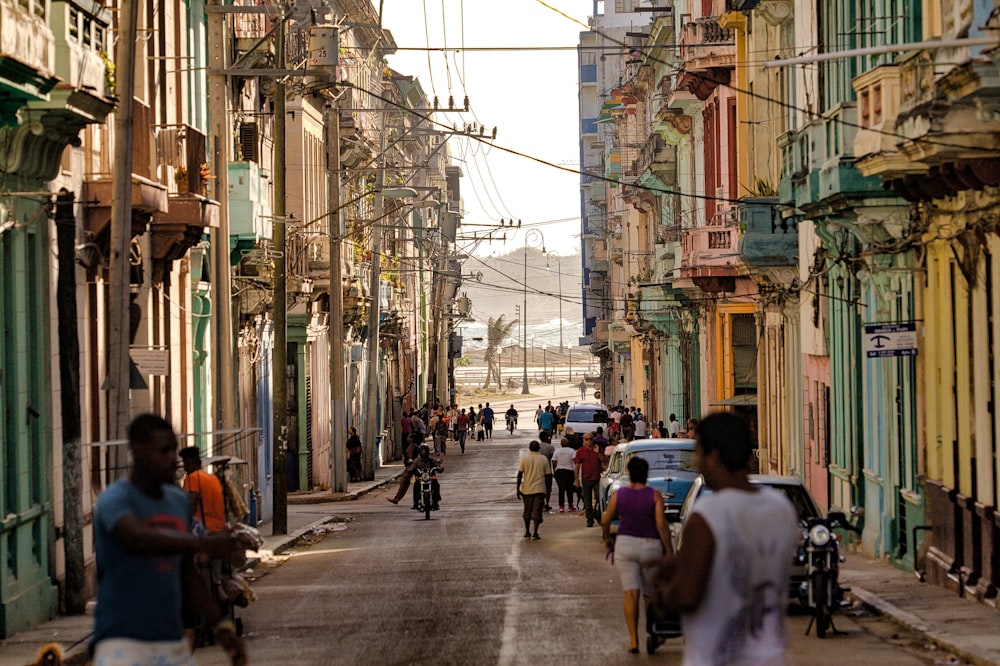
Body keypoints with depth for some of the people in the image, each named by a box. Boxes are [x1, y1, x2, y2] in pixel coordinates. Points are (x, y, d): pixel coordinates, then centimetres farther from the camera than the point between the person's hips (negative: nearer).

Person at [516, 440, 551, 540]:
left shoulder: (524, 459, -1)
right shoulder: (544, 459, 1)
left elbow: (519, 475, -3)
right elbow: (548, 475, 3)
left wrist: (518, 489, 1)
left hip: (527, 490, 1)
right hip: (539, 490, -1)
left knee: (527, 511, 15)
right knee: (537, 512, -1)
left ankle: (527, 532, 22)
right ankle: (535, 533, -11)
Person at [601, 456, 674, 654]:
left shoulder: (619, 494, 0)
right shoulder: (654, 495, -7)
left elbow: (605, 521, 8)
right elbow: (661, 525, -12)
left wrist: (607, 537, 28)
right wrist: (669, 551, -6)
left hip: (625, 544, 1)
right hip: (651, 546, -1)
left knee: (631, 594, -1)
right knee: (650, 594, 16)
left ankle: (633, 640, -9)